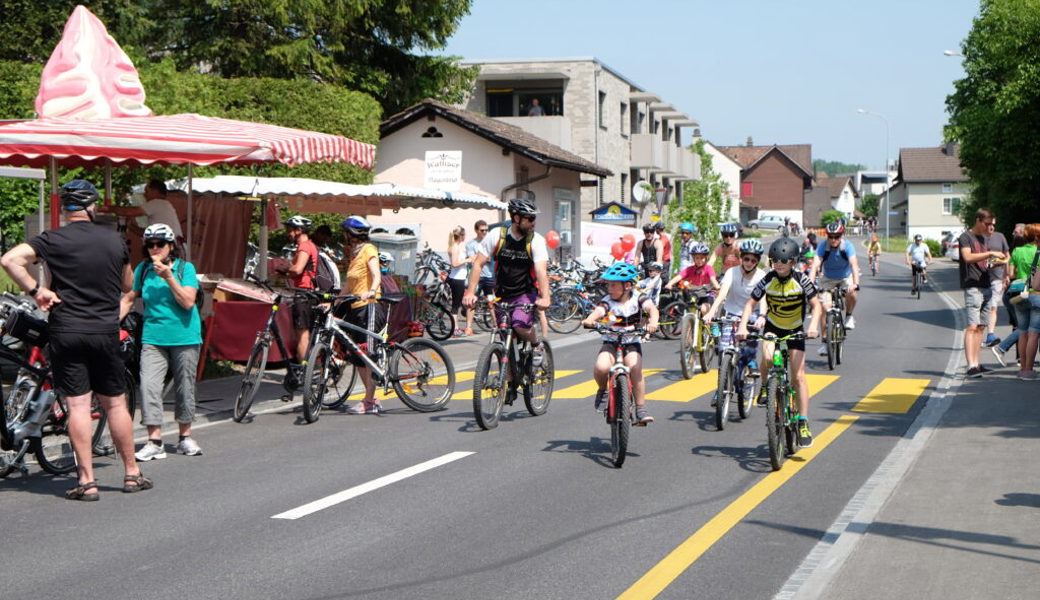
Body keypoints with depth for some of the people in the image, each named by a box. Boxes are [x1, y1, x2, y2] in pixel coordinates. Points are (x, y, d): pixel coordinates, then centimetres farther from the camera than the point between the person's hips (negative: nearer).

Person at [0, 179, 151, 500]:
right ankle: (132, 474, 18)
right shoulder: (114, 239, 4)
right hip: (106, 331, 2)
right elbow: (127, 285, 16)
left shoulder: (53, 239, -5)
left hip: (66, 332, -2)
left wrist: (35, 289, -10)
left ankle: (87, 481, -1)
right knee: (115, 404, 11)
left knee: (77, 406, 0)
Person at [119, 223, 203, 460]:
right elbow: (129, 299, 13)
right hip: (153, 338, 2)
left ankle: (185, 437, 22)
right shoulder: (143, 269, 6)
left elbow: (188, 302, -13)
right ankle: (154, 441, -11)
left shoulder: (185, 268, -3)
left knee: (185, 388, 7)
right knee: (148, 385, -12)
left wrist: (168, 278, -19)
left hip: (184, 337, -2)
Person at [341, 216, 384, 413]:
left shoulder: (368, 249, -7)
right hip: (355, 308, 9)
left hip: (369, 307, -9)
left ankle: (369, 401, -6)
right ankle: (371, 399, 13)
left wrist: (371, 292, -40)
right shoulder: (354, 253, 19)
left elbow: (376, 275, -22)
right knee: (357, 356, 8)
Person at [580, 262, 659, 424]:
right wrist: (589, 320, -50)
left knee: (635, 368, -27)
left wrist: (653, 321, -45)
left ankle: (641, 409, -13)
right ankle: (602, 390, 6)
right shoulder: (607, 301, -6)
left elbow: (652, 308, -23)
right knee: (601, 367, -28)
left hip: (632, 343, 0)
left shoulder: (637, 299, -5)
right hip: (610, 343, 0)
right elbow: (599, 310, -26)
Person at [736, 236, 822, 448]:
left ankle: (803, 423, -6)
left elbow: (816, 305, -16)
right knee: (767, 357, -30)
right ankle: (766, 387, 4)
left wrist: (813, 326, -34)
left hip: (795, 330, -1)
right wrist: (743, 326, -29)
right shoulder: (768, 280, -16)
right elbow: (751, 304, -13)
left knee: (798, 375, -9)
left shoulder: (801, 280, -19)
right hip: (772, 327, 1)